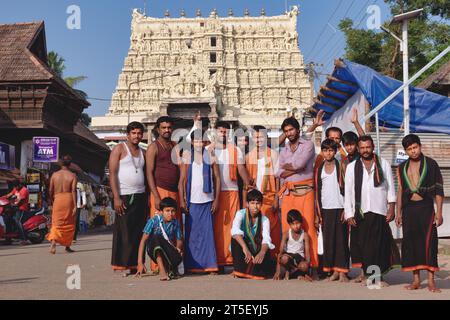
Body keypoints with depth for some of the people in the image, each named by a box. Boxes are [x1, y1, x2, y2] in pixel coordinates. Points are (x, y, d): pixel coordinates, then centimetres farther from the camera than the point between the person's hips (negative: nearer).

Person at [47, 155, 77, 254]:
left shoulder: (54, 175, 6)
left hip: (57, 200, 1)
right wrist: (75, 206, -12)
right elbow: (74, 191, -10)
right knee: (69, 224, 12)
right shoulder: (72, 176, -1)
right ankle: (67, 246, 19)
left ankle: (53, 241, -24)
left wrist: (53, 201, 23)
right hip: (68, 200, -1)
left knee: (56, 223, 2)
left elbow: (50, 191, 6)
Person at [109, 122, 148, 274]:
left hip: (141, 197, 5)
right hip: (124, 197, -5)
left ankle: (136, 264, 9)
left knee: (139, 232, 3)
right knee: (123, 232, -5)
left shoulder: (143, 153, 17)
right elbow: (112, 174, -7)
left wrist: (148, 197, 10)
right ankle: (122, 265, 2)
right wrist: (116, 198, -15)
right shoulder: (119, 149, 0)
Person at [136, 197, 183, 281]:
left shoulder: (175, 222, -2)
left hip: (168, 252, 1)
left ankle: (168, 266, 0)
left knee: (178, 258, -35)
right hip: (154, 250, -1)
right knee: (157, 237, -36)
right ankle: (162, 271, -35)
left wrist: (178, 248, -20)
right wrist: (140, 263, -19)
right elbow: (143, 240, -13)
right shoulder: (154, 221, -12)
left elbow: (179, 240, 6)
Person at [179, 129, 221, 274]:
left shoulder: (211, 156, 4)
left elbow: (217, 178, 6)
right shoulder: (187, 157, 3)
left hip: (207, 200, 0)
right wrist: (182, 200, -3)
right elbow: (182, 180, 3)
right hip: (192, 201, 0)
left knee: (207, 232, 0)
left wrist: (216, 199, 1)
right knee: (191, 233, 2)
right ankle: (192, 265, 8)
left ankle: (209, 264, 5)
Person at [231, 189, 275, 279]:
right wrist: (245, 248, -50)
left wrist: (262, 252, -48)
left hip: (257, 250, 0)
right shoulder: (241, 214, -14)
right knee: (236, 238, -33)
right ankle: (239, 270, -18)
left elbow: (266, 239, -26)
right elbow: (235, 231, -34)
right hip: (242, 248, 0)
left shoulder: (264, 220, -9)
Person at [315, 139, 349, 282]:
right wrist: (318, 212, 8)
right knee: (328, 239, 4)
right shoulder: (320, 168, 11)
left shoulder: (340, 166, 0)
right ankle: (334, 271, 12)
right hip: (325, 208, 4)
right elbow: (317, 191, 12)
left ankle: (342, 272, 2)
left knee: (341, 238, -2)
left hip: (339, 207, -4)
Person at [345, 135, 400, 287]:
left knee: (380, 244, -2)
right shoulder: (352, 167, 7)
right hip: (360, 212, 1)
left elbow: (391, 188, 8)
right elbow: (348, 192, 6)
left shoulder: (384, 164, 8)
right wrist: (349, 214, 1)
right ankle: (367, 274, 10)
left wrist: (392, 209, 1)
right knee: (364, 245, 1)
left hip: (380, 211, 0)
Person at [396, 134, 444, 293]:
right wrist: (398, 212, 10)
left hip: (426, 207, -4)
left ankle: (431, 281, -3)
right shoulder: (402, 167, 12)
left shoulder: (431, 164, 1)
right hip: (408, 208, 4)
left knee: (428, 241, -7)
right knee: (410, 242, 3)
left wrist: (439, 212, -8)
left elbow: (438, 190, -1)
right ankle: (416, 280, 12)